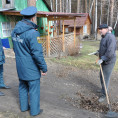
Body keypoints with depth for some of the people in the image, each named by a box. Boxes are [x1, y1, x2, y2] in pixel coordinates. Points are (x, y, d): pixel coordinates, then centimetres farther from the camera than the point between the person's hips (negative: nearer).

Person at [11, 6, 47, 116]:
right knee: (34, 89, 7)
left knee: (23, 87, 21)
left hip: (20, 66, 8)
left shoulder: (15, 31, 1)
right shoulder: (32, 33, -24)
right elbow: (37, 53, -24)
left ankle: (24, 106, 36)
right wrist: (43, 67, -14)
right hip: (31, 68, -8)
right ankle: (34, 110, 20)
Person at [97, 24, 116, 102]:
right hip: (104, 61, 10)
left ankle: (104, 95, 12)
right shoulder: (104, 37, 8)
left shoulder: (110, 37, -24)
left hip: (109, 62, -10)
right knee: (102, 76, 21)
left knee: (105, 78, -1)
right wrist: (99, 52, 26)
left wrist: (102, 59, -30)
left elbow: (110, 51, -32)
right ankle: (103, 89, 41)